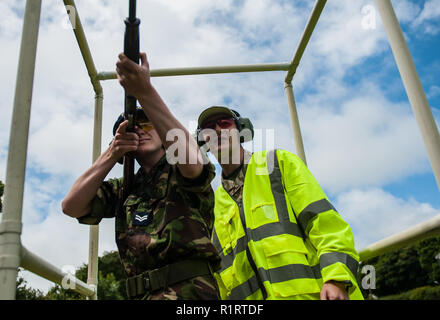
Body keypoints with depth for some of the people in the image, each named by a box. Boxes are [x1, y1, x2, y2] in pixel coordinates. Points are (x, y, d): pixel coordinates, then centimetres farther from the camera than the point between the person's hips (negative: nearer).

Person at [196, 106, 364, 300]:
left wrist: (336, 277, -14)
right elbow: (219, 272, 21)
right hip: (252, 295, 4)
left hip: (310, 291, -3)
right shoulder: (214, 204, 18)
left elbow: (324, 220, -3)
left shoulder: (279, 162, 8)